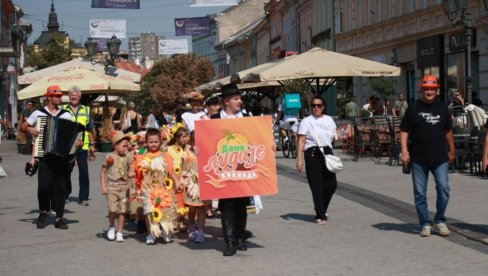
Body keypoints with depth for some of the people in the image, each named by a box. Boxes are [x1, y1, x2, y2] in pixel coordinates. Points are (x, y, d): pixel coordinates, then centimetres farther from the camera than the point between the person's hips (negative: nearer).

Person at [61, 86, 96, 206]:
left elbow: (90, 130, 13)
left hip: (82, 146, 0)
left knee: (84, 172, -4)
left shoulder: (86, 110, 11)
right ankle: (65, 195, 24)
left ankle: (83, 197, 2)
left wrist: (92, 145, 7)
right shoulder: (63, 109, 7)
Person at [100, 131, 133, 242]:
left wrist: (130, 173, -7)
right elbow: (103, 172, 2)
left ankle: (119, 232, 11)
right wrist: (103, 186, -5)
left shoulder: (126, 158, 7)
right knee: (112, 209, -14)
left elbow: (131, 170, 18)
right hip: (112, 186, -3)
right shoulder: (109, 157, -2)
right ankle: (111, 227, 13)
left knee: (122, 210, 2)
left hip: (124, 187, 3)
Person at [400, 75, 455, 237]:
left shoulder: (442, 108, 11)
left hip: (440, 157, 1)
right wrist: (404, 151, -10)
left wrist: (451, 151, 21)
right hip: (418, 159, -1)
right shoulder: (413, 108, 2)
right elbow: (404, 131, 1)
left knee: (443, 188, -8)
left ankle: (440, 221, 9)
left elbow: (448, 131, 20)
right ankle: (425, 224, 14)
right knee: (420, 193, 3)